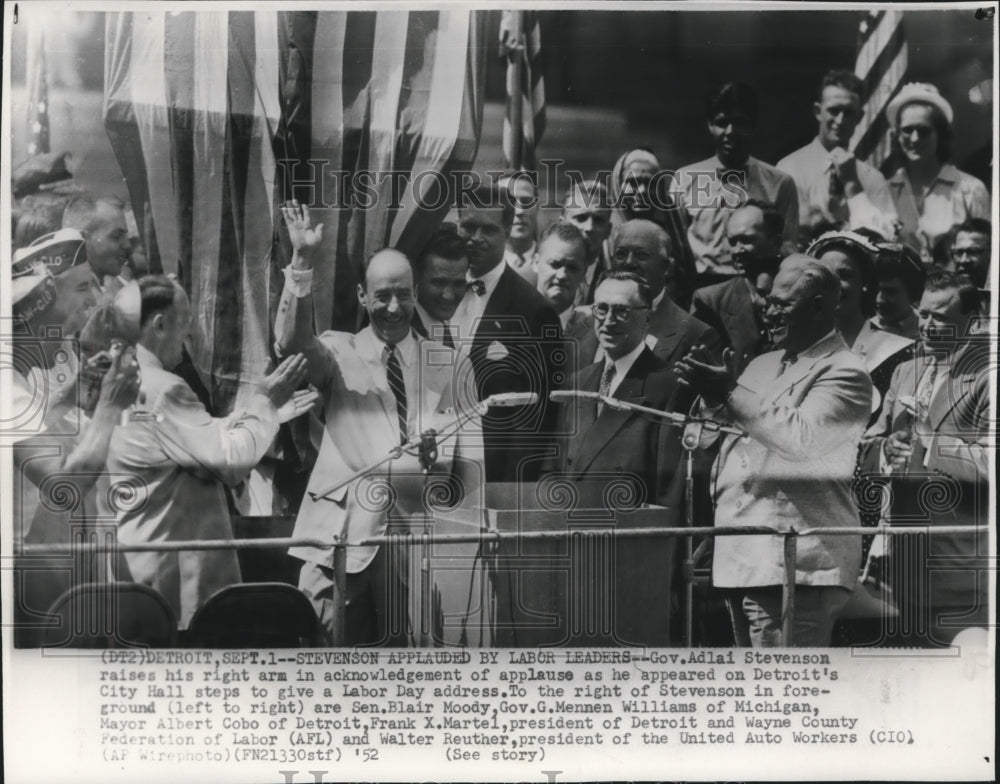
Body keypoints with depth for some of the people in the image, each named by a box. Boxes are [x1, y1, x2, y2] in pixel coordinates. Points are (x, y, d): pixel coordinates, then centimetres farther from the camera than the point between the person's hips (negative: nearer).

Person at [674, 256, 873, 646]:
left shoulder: (844, 372, -5)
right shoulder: (764, 365, 20)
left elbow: (802, 438, -21)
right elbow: (703, 438, 21)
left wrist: (732, 394, -16)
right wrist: (711, 394, 1)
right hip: (739, 558, 9)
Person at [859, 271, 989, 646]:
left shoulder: (986, 374, -7)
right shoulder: (905, 372, 16)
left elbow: (991, 463, -17)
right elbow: (869, 448, 16)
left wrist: (926, 448, -17)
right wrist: (887, 450, -6)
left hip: (960, 558, -7)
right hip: (904, 550, 7)